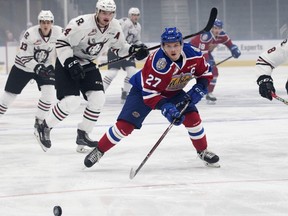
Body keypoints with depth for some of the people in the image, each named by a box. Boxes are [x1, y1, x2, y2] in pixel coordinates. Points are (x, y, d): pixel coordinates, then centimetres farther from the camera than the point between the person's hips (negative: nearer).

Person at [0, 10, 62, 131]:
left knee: (49, 92, -17)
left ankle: (39, 121, -2)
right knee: (10, 94, 3)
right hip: (23, 67, -2)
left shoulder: (58, 32, -18)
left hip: (44, 66, 2)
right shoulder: (31, 34, -27)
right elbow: (24, 57, -25)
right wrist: (37, 67, -36)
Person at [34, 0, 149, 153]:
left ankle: (82, 135, 11)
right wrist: (71, 63, -31)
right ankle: (45, 128, 2)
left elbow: (120, 47, 7)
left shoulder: (115, 28, -8)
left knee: (98, 98, -5)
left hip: (88, 64, 7)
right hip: (67, 61, -7)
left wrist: (134, 50, -11)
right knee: (71, 101, -18)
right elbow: (62, 43, -23)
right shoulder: (81, 24, -29)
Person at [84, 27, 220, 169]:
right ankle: (99, 151, 5)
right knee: (125, 125, -14)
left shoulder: (193, 54, -22)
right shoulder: (157, 63, -37)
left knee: (193, 118, -13)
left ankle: (203, 152, 10)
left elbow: (206, 72, -2)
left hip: (173, 92, 4)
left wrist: (199, 88, -19)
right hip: (143, 91, -4)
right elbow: (149, 93, -33)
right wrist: (166, 108, -44)